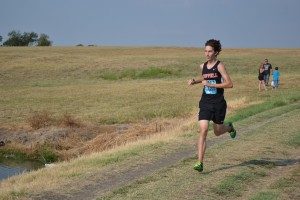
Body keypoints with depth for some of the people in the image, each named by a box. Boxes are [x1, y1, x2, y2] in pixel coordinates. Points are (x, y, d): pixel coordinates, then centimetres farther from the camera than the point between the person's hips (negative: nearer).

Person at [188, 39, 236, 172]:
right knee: (203, 130, -12)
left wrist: (210, 84, -21)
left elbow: (229, 84, -18)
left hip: (218, 104, -3)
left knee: (217, 132, 14)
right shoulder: (203, 66, 6)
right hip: (205, 103, 3)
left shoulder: (219, 66, -11)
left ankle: (230, 128, 51)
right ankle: (200, 163, -12)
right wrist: (195, 81, 9)